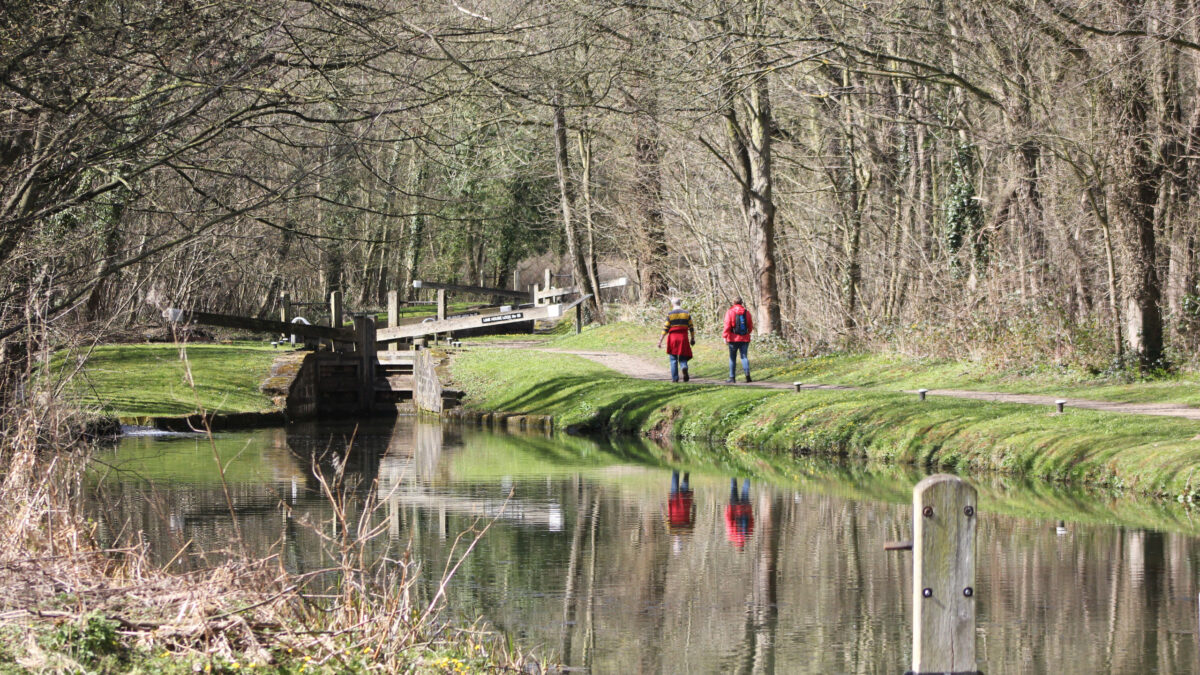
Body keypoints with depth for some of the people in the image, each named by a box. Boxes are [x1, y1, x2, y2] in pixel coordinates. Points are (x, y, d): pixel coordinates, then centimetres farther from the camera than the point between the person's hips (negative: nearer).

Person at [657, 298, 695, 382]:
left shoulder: (670, 314, -4)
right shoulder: (686, 313, 4)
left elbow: (665, 329, -6)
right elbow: (691, 328, 5)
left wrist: (660, 340, -3)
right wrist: (693, 339, 15)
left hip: (673, 337, -2)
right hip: (683, 338, 2)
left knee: (673, 359, 8)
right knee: (683, 358, 9)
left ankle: (675, 378, 6)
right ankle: (684, 367, -24)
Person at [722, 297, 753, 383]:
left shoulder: (730, 312, -6)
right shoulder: (746, 312, 5)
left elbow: (727, 326, -13)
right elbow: (751, 326, 10)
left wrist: (725, 337, -11)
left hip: (733, 339, -3)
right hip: (745, 339, 3)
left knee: (732, 358, 6)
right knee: (744, 356, 5)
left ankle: (732, 377, 8)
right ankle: (747, 374, -13)